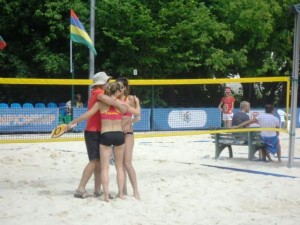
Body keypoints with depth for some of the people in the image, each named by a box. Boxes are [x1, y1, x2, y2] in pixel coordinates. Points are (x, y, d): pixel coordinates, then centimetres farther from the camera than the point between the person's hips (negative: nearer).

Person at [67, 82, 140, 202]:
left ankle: (106, 195, -2)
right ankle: (121, 193, 17)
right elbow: (137, 112, 17)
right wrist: (137, 102, 38)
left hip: (105, 136, -1)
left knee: (104, 167, 4)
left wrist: (72, 123, 8)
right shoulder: (122, 104, 2)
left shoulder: (101, 103, 0)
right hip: (119, 135, 1)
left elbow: (86, 115, -2)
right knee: (119, 166, 16)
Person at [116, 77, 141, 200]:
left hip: (127, 133, -4)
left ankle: (136, 191, -4)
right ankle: (123, 190, 13)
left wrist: (129, 124, -18)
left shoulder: (131, 99, -3)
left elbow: (137, 117, -4)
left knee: (127, 163, -11)